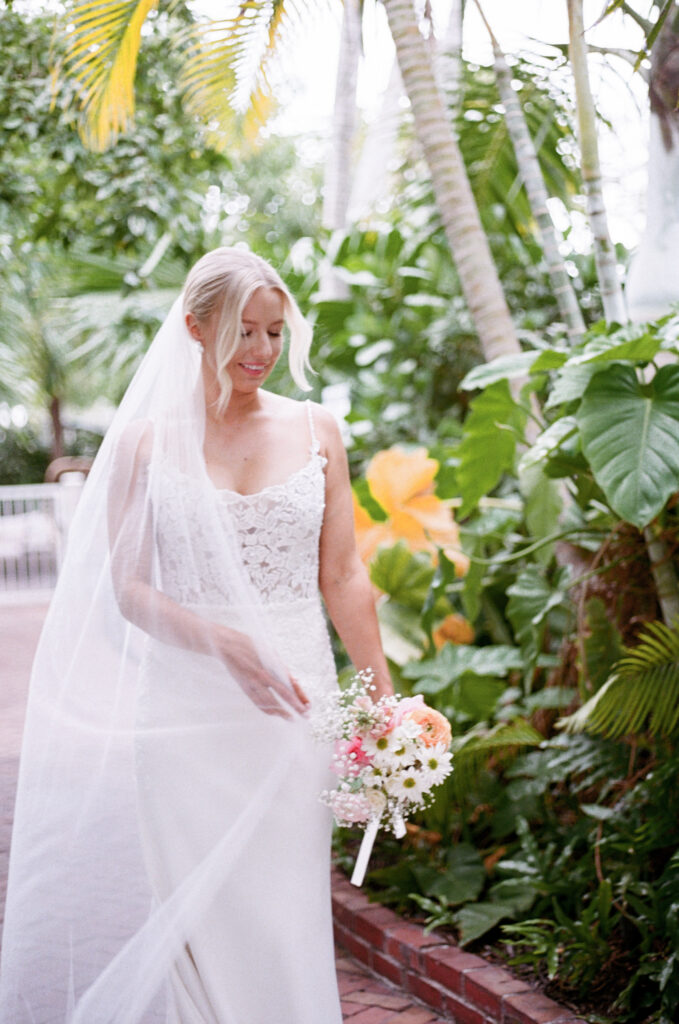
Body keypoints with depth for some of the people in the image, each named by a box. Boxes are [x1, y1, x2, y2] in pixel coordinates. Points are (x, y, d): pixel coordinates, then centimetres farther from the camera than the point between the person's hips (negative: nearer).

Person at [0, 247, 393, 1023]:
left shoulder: (314, 431, 6)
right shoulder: (146, 439, 0)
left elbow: (343, 578, 7)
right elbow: (126, 586, -4)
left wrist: (386, 697, 4)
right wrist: (229, 646, -17)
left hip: (293, 698, 2)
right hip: (185, 707, -2)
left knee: (282, 904, 6)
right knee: (189, 902, 1)